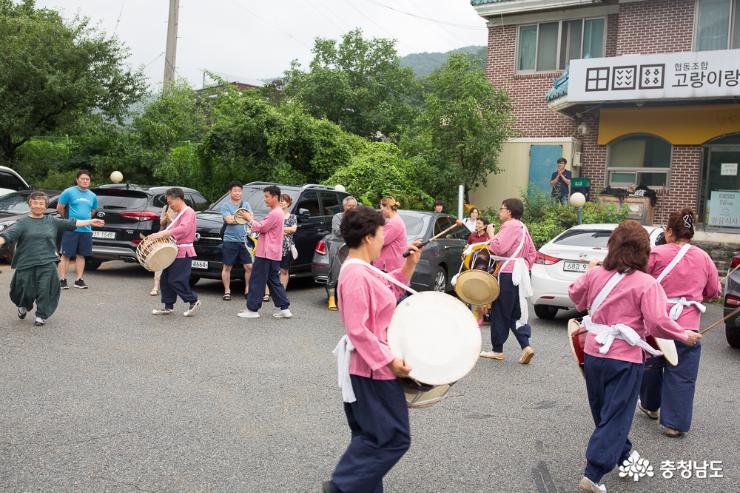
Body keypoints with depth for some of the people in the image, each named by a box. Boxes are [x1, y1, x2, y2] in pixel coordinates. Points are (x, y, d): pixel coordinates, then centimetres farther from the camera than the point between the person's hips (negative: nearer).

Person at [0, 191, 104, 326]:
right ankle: (23, 307, 40)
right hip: (26, 264, -1)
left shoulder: (52, 221, 10)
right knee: (26, 291, 7)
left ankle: (41, 315, 14)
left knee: (45, 290, -4)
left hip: (47, 264, 1)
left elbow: (71, 223, 15)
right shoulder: (23, 222, 1)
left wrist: (90, 222, 15)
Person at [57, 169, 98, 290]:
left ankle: (79, 280, 14)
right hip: (70, 230, -5)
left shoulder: (92, 196, 11)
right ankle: (62, 279, 4)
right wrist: (68, 219, 10)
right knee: (66, 255, -1)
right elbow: (59, 208, 1)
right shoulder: (69, 192, -5)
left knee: (81, 255, 9)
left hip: (86, 230, 5)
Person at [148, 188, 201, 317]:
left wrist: (162, 234, -32)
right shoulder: (178, 214, 22)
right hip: (174, 252, 10)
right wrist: (160, 235, 7)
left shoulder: (188, 212, -11)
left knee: (175, 281, -12)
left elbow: (183, 229, -28)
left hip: (183, 253, -10)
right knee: (165, 279, 8)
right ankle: (168, 306, 15)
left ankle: (193, 301, 3)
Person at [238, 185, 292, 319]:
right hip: (274, 253, 10)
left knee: (257, 281, -4)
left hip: (266, 253, -10)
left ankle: (252, 309, 1)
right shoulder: (279, 212, 18)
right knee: (274, 281, 13)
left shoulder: (275, 213, -16)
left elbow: (262, 228, -16)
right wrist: (252, 220, 8)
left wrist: (250, 219, -2)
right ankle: (285, 309, 11)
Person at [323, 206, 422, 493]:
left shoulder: (362, 270, 8)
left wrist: (409, 266, 10)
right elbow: (357, 330, -26)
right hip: (374, 368, -10)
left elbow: (389, 291, 22)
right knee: (394, 438, -1)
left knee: (372, 436, 18)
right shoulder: (357, 275, -23)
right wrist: (388, 360, -23)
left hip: (370, 366, 10)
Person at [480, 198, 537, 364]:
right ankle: (525, 346, 0)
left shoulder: (510, 225, -13)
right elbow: (532, 252, 19)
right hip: (519, 273, 10)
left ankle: (497, 350, 8)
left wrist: (491, 234, -7)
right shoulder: (522, 227, 18)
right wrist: (525, 267, 19)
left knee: (500, 312, 0)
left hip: (508, 274, -10)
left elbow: (498, 248, -22)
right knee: (516, 312, 12)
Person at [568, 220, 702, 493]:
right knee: (616, 417, 3)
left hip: (592, 354, 5)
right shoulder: (647, 283, -15)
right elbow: (658, 323, -19)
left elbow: (575, 294, 16)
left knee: (604, 411, 22)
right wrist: (684, 336, -2)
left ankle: (623, 454, 43)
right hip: (624, 360, -5)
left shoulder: (595, 274, -1)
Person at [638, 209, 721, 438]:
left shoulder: (656, 254, -10)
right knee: (681, 376, 7)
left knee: (651, 365, 20)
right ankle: (674, 423, 9)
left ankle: (650, 406, 39)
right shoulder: (703, 258, 1)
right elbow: (715, 292, 11)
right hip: (687, 325, 1)